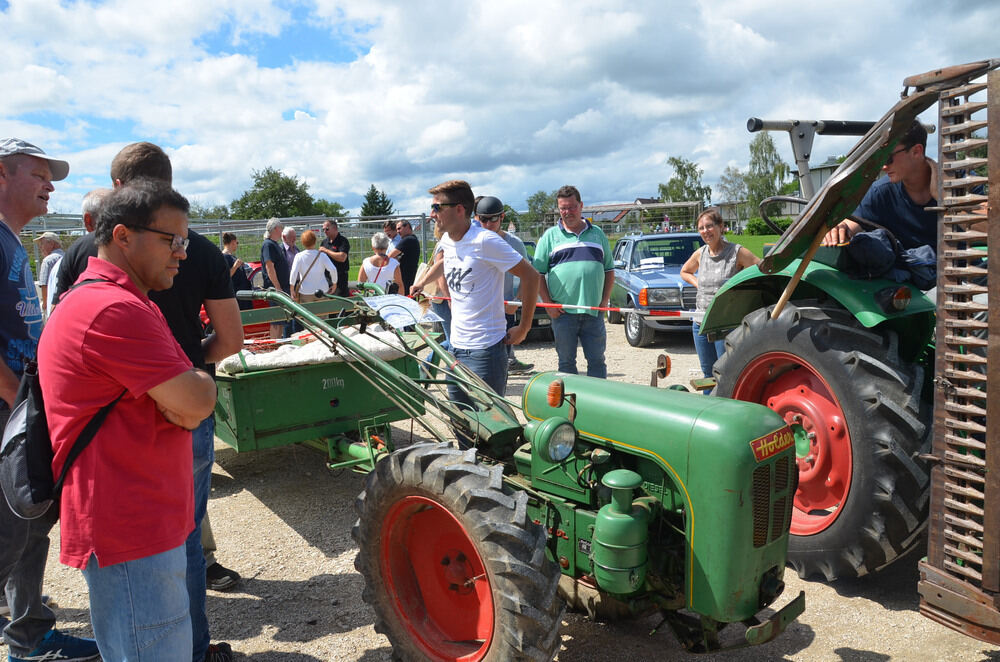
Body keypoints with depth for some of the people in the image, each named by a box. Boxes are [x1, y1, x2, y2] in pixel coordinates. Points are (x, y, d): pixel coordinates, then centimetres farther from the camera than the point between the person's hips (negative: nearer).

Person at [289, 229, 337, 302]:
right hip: (322, 290, 1)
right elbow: (333, 269, -15)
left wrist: (292, 290, -5)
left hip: (306, 292, -1)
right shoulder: (322, 256, -4)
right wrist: (334, 284, -1)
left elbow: (293, 273, -12)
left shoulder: (299, 256, -4)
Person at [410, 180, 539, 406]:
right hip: (456, 346, 8)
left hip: (485, 350, -8)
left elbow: (530, 276, -15)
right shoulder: (447, 240, 6)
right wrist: (421, 282, 29)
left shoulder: (485, 241, -18)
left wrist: (523, 327, -13)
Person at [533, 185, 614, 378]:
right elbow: (538, 273, 3)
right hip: (562, 312, -1)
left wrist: (605, 300, 5)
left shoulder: (597, 234, 14)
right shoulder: (550, 236, 6)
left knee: (597, 360, 4)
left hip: (594, 311, 2)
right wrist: (548, 304, -6)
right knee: (566, 362, 6)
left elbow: (609, 270, 17)